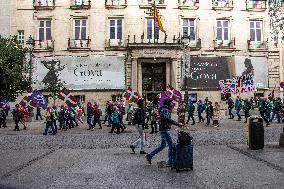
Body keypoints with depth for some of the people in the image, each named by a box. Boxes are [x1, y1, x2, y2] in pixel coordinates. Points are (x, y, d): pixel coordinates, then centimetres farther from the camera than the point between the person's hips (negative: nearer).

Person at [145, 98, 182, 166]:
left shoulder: (166, 109, 17)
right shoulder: (165, 110, -16)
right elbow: (167, 119, -31)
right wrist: (177, 124, -33)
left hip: (165, 130, 11)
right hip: (164, 130, -11)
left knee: (162, 145, 17)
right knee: (171, 146, -4)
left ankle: (149, 155, 21)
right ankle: (171, 162, 5)